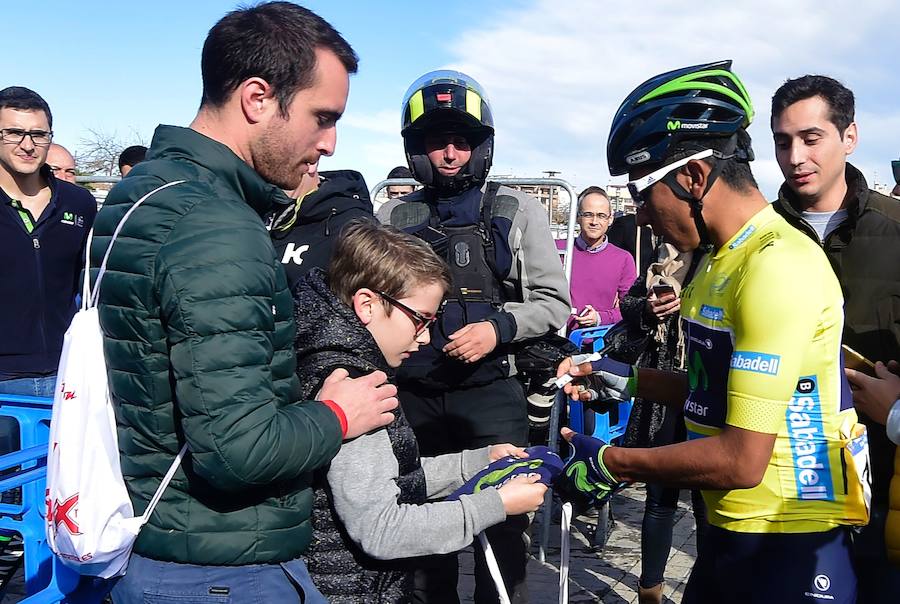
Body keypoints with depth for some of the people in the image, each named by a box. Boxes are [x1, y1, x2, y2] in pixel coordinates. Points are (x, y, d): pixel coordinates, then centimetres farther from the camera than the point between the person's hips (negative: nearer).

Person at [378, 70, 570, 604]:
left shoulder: (517, 211, 3)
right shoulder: (395, 217, 8)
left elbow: (555, 302, 2)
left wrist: (498, 328, -13)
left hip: (492, 392, -2)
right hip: (414, 395, 3)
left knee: (502, 526, -2)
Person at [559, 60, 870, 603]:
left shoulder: (778, 268, -23)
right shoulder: (723, 258, 8)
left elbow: (742, 460, -24)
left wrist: (610, 464, -15)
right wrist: (630, 381, 9)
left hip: (789, 546, -8)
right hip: (731, 532, 8)